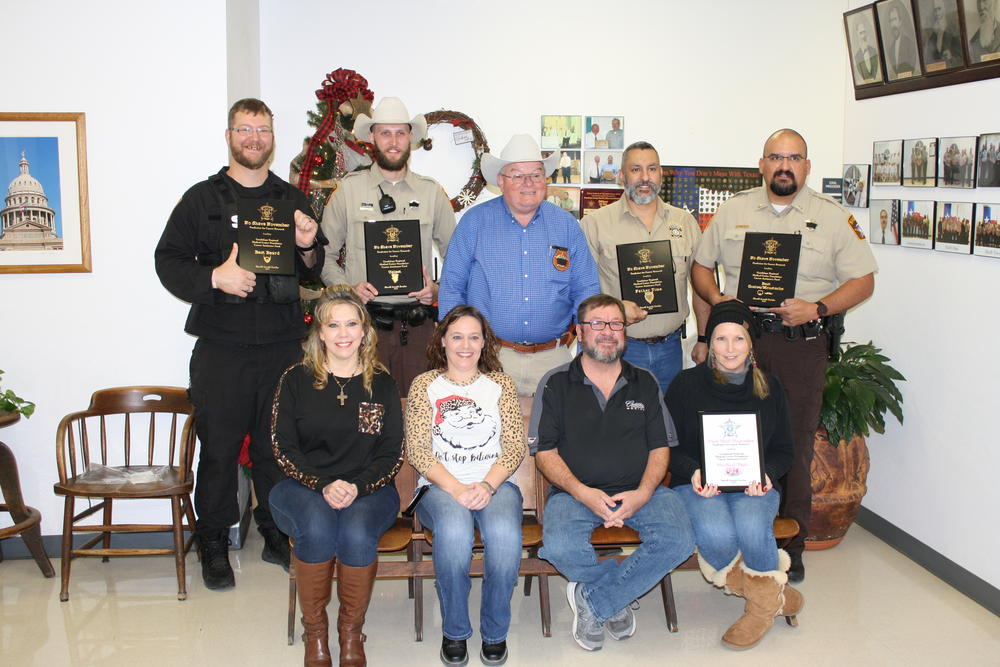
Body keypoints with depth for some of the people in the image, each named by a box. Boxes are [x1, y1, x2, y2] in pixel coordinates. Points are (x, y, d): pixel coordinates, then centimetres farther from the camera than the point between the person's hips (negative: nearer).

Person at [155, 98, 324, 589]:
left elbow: (313, 273, 16)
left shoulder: (293, 200, 14)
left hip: (282, 345, 2)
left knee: (278, 444, 7)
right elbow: (168, 261, 1)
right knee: (219, 445, 1)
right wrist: (214, 277, -16)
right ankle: (214, 544, 15)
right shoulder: (201, 199, 6)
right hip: (222, 348, -2)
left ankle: (277, 536, 22)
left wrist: (307, 248, -6)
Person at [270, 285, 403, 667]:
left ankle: (352, 632, -8)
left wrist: (357, 487, -13)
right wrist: (323, 485, -15)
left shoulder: (381, 384, 8)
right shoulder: (296, 380, 5)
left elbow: (391, 453, 5)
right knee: (317, 529, -34)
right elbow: (283, 447, 1)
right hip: (303, 487, 0)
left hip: (368, 490, 1)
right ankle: (314, 632, -13)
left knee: (357, 535, -32)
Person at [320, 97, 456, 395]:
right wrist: (348, 287, -9)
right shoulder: (349, 188, 6)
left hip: (417, 324, 1)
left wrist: (438, 290, -4)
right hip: (365, 320, -1)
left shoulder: (431, 191, 10)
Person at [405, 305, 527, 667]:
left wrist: (487, 485, -13)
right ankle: (454, 633, -14)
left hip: (495, 484, 1)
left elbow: (515, 447, 5)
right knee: (454, 532, -36)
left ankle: (494, 633, -11)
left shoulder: (500, 384, 14)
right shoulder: (425, 385, 9)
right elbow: (417, 450, 0)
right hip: (440, 486, -1)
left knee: (505, 535, -33)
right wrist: (456, 489, -15)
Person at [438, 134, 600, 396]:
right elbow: (452, 287, 4)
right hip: (488, 358, -2)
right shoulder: (475, 222, 2)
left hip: (552, 360, 2)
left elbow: (586, 291, 12)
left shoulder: (567, 225, 8)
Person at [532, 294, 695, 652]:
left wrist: (643, 493, -10)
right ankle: (617, 598, -1)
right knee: (559, 548, -33)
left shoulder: (645, 383, 14)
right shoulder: (555, 384, 6)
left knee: (679, 541, -26)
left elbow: (660, 447, 10)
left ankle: (592, 599, -10)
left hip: (638, 491, 2)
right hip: (576, 491, -2)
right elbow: (545, 452, 0)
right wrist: (582, 493, -16)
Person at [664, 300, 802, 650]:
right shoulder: (686, 384, 2)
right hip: (698, 486, -1)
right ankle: (772, 595, -5)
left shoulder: (770, 387, 10)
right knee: (717, 534, -35)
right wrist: (693, 472, -16)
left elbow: (783, 450, 14)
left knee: (751, 527, -34)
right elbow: (669, 447, 5)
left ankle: (764, 603, -4)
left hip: (754, 486, 1)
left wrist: (766, 474, -9)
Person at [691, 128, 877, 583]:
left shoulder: (833, 217, 4)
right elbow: (701, 265, 16)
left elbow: (863, 281, 3)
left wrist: (817, 308, -13)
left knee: (795, 446, 2)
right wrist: (716, 298, -4)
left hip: (802, 344, -1)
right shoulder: (733, 210, 10)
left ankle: (791, 545, 14)